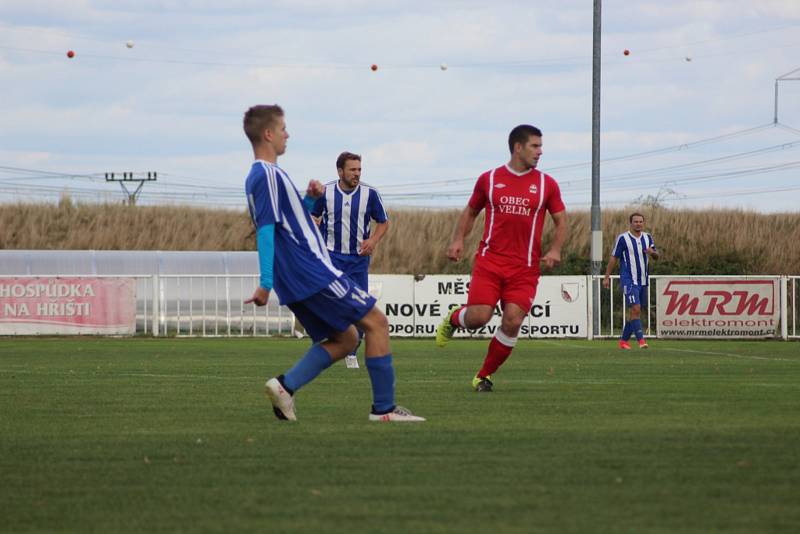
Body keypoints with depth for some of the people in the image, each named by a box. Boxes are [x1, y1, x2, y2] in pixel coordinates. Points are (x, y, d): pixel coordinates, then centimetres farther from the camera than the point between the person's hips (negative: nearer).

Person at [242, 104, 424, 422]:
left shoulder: (259, 176, 18)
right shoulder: (268, 175, -13)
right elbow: (265, 229, -21)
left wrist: (308, 199, 9)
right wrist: (266, 283, -27)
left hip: (295, 280, 10)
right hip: (313, 273, -10)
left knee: (344, 339, 14)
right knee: (376, 322, -4)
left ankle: (285, 385, -3)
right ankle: (383, 408, -5)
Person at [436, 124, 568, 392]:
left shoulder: (546, 184, 6)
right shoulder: (489, 179, 5)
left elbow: (561, 221, 11)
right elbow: (470, 212, 16)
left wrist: (555, 250, -7)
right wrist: (458, 239, 1)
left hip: (525, 267, 1)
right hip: (489, 260, -1)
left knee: (512, 322, -10)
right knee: (479, 316, -15)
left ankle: (484, 376, 10)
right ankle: (454, 318, 23)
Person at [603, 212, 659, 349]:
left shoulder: (647, 237, 10)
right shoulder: (622, 238, -6)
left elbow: (656, 256, 14)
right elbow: (613, 258, -2)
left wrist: (652, 252, -11)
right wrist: (607, 277, -3)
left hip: (643, 280, 6)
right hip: (629, 280, -6)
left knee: (634, 312, 10)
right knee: (635, 309, -18)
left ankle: (624, 340, 22)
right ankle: (641, 339, -19)